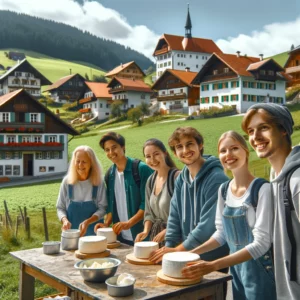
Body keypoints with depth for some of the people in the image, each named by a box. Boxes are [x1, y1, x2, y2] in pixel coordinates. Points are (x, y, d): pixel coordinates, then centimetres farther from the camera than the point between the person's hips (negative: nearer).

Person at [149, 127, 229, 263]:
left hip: (215, 258, -6)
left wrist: (177, 250, -19)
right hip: (189, 255, 6)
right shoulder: (181, 179, 3)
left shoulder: (216, 178, -19)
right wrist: (168, 247, -7)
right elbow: (174, 217, 5)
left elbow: (209, 225, -23)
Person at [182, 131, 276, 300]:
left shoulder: (262, 188, -17)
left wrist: (213, 265, -27)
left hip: (261, 271, -5)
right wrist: (191, 253, -2)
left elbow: (262, 243, -22)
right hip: (236, 268, 6)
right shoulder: (223, 190, 2)